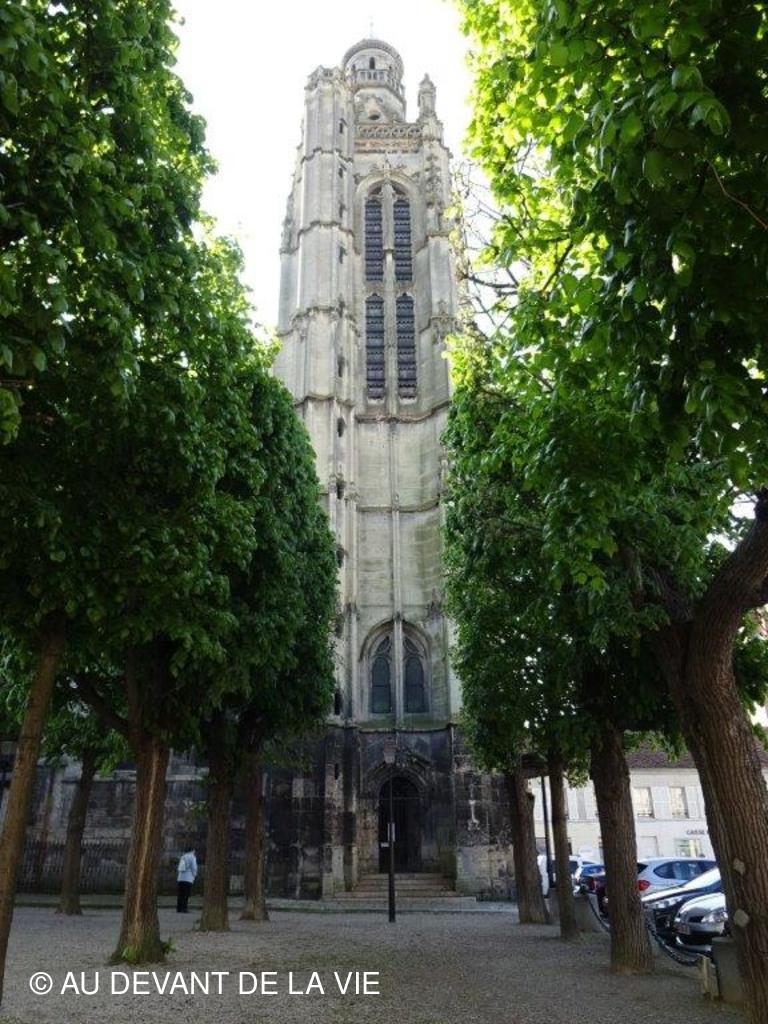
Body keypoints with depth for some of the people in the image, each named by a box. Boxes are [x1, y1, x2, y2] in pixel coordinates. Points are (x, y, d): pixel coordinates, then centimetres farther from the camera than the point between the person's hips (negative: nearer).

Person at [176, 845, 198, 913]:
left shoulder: (183, 857, 17)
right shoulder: (192, 857, -4)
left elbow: (179, 868, 17)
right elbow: (194, 868, -9)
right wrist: (194, 876, 6)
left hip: (180, 878, 6)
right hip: (188, 879, -6)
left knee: (180, 894, 8)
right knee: (186, 895, -4)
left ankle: (179, 909, 6)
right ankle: (184, 909, -8)